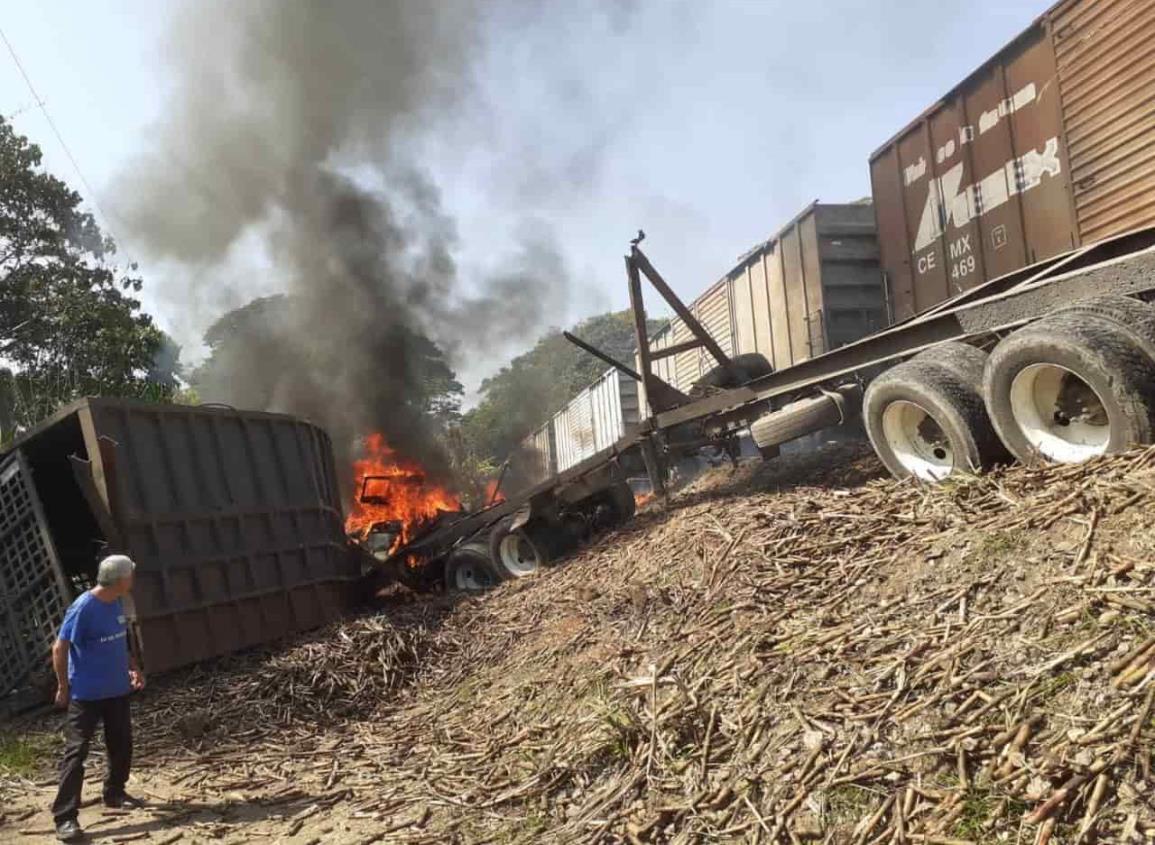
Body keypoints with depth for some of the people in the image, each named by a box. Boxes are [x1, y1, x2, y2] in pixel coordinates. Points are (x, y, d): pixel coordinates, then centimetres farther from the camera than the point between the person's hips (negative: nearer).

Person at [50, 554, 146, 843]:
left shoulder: (117, 603, 3)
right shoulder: (83, 607, -21)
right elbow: (59, 649, -15)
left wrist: (134, 668, 10)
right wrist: (63, 687, -9)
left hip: (117, 689, 8)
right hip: (85, 694, -8)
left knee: (122, 745, 15)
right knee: (76, 751, -4)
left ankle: (115, 793, 34)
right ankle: (65, 816, 0)